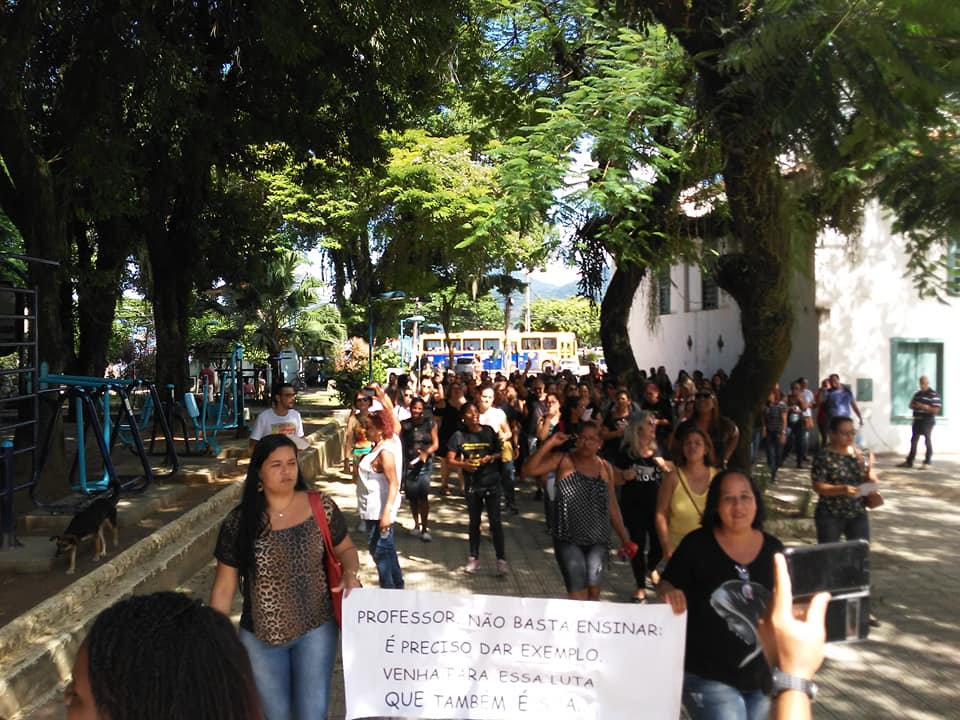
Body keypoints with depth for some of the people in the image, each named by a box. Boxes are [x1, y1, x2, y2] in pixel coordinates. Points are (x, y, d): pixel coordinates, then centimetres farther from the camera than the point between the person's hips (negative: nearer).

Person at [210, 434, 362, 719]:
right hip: (259, 637, 1)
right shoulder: (239, 522, -11)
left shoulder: (322, 509, -11)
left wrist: (350, 573, -17)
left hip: (316, 629, 0)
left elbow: (346, 549, 5)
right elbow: (224, 587, -3)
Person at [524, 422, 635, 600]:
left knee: (594, 591, 4)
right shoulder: (563, 460, -2)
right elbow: (531, 469, -15)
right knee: (578, 594, -6)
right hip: (568, 539, -3)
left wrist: (624, 537, 13)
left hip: (598, 540, 3)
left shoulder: (606, 468, 7)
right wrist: (549, 444, -20)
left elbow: (612, 505, 13)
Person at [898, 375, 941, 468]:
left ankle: (927, 462, 11)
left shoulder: (933, 395, -10)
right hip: (917, 421, 7)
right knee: (913, 440, 9)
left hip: (928, 421, -7)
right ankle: (909, 461, 14)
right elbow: (911, 405, 17)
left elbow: (936, 410, -15)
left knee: (927, 441, 2)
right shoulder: (917, 394, 11)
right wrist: (915, 406, -5)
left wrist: (925, 407, -22)